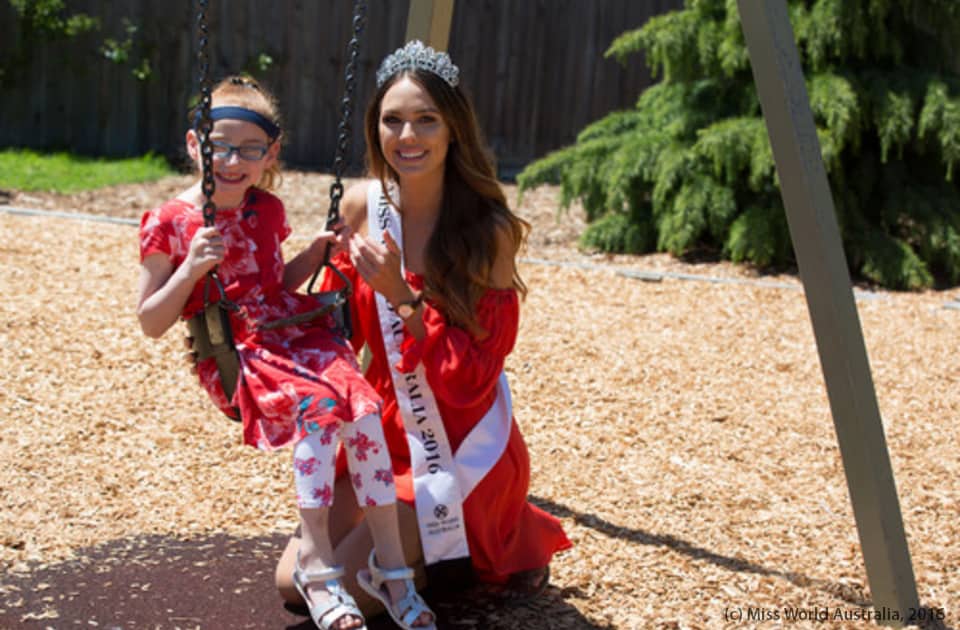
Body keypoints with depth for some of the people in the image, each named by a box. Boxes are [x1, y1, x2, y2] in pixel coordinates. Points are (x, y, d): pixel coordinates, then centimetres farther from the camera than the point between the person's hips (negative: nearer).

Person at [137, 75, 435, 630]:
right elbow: (151, 323, -1)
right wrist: (190, 269, -16)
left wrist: (316, 253, 10)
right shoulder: (169, 224, -1)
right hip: (234, 352, -5)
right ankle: (317, 560, -21)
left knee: (362, 407, -22)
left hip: (292, 329, 5)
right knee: (317, 409, -32)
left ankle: (390, 563, -15)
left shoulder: (267, 210, 14)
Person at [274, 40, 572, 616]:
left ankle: (498, 547, 10)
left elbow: (474, 379, -19)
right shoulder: (362, 206, -4)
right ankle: (427, 541, 21)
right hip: (386, 437, 6)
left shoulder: (490, 231, -18)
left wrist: (402, 296, -27)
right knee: (295, 580, -2)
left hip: (465, 449, -5)